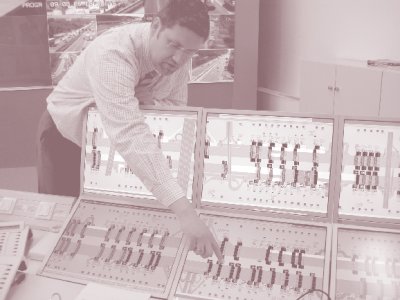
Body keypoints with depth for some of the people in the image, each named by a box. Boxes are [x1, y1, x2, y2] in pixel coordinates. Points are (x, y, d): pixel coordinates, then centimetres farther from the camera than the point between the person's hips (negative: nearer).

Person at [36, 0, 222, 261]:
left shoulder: (178, 56, -20)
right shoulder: (112, 55, -41)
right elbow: (130, 136, -52)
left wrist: (134, 103, -32)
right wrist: (184, 211, -58)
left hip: (117, 137, 5)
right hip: (67, 134, -5)